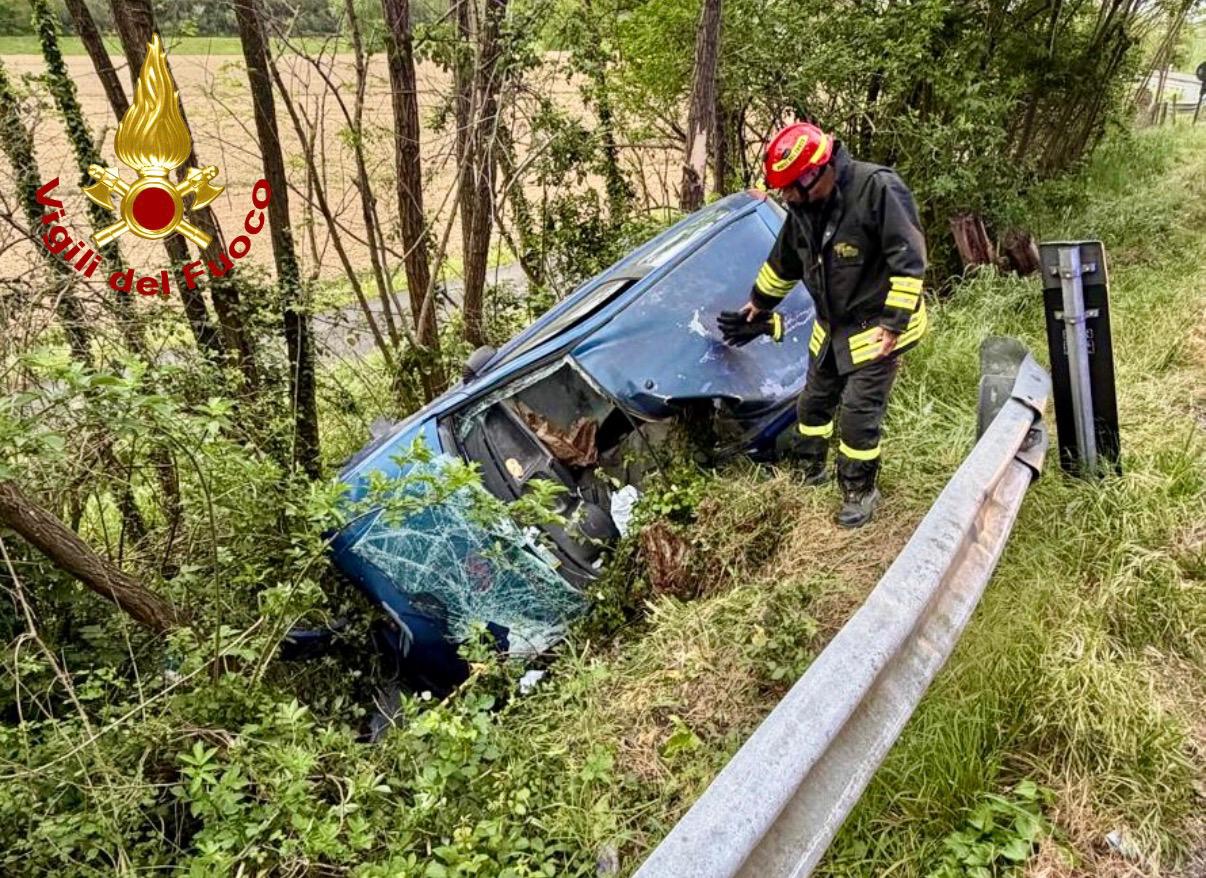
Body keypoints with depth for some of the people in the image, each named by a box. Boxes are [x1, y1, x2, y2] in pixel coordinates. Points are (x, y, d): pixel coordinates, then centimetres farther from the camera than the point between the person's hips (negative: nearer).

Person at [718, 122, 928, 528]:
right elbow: (783, 262, 16)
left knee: (859, 416, -5)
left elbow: (909, 260, -23)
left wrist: (893, 324, -22)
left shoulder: (878, 188, -25)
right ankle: (810, 470, 38)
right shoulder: (804, 207, -1)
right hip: (832, 327, 7)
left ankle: (860, 492, 15)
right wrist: (759, 304, 27)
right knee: (814, 402, 17)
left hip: (877, 327, -7)